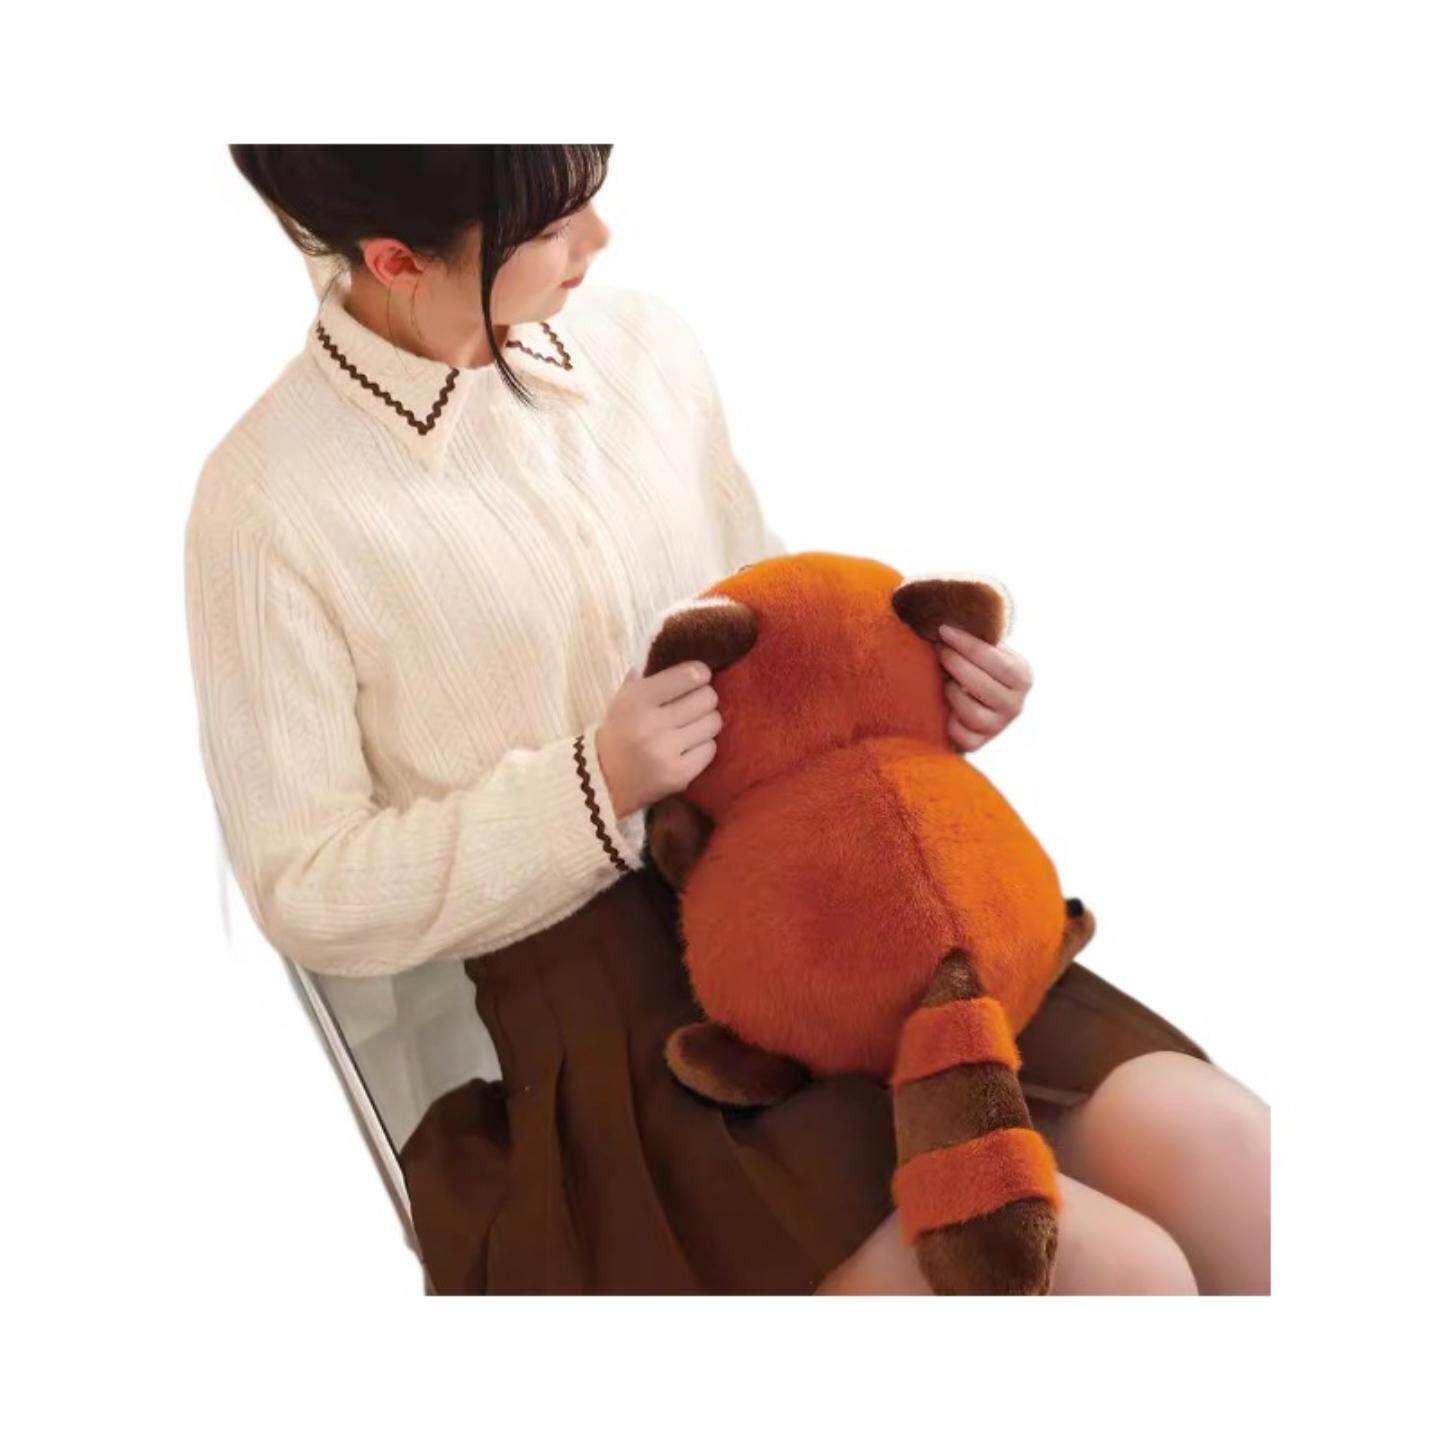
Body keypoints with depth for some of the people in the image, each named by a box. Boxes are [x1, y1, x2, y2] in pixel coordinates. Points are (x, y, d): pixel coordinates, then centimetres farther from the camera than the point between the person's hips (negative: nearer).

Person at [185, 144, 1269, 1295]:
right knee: (1116, 1268, -18)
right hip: (605, 1005, -4)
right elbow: (309, 894, -7)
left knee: (1220, 1148, -13)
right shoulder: (269, 503, -11)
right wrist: (594, 788, -18)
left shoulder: (642, 340, 3)